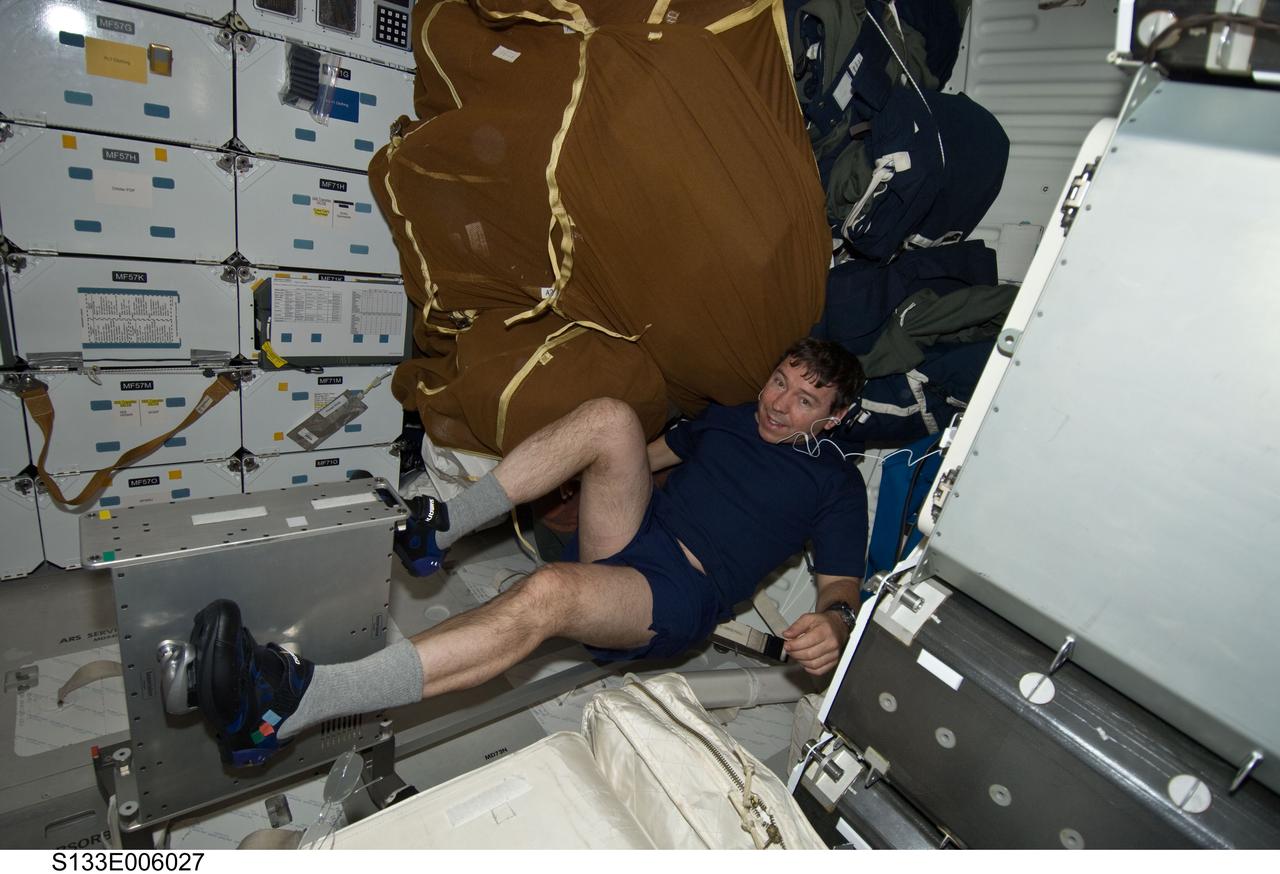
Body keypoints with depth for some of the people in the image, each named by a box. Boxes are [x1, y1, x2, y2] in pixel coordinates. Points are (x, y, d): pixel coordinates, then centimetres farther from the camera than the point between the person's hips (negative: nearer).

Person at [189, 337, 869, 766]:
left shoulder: (837, 480, 9)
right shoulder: (727, 417, 22)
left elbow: (842, 585, 2)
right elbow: (649, 454, 33)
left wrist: (833, 622, -22)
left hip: (679, 598, -5)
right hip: (630, 537, 5)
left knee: (547, 593, -37)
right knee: (610, 416, -21)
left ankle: (291, 703, -40)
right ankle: (440, 526, -16)